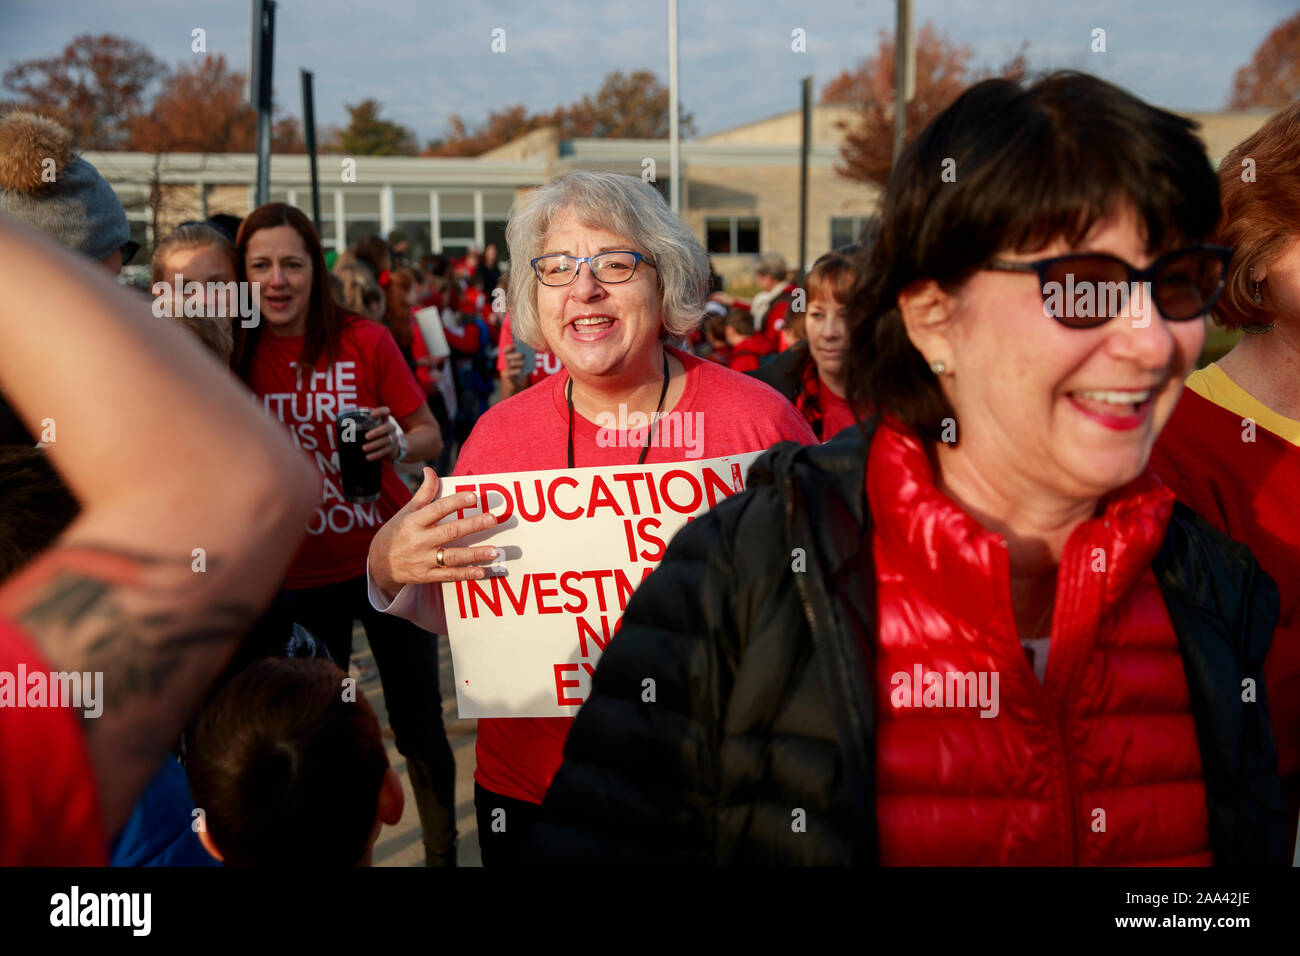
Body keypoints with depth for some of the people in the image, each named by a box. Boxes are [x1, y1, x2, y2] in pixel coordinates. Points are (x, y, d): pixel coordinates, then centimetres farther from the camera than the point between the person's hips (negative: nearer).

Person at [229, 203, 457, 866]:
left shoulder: (365, 342, -8)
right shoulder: (233, 358, -4)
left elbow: (431, 437, -3)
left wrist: (398, 444, -24)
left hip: (387, 561, -1)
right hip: (299, 577, 1)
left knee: (419, 726, 7)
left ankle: (443, 854, 27)